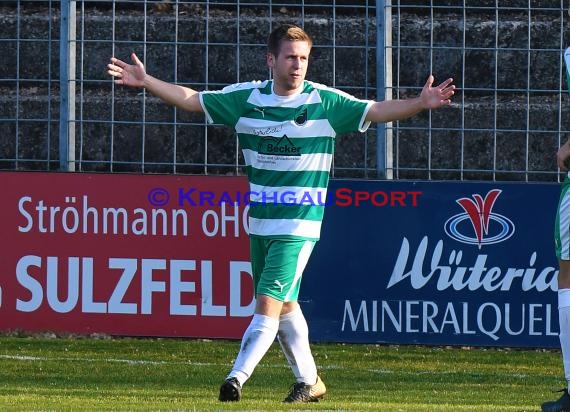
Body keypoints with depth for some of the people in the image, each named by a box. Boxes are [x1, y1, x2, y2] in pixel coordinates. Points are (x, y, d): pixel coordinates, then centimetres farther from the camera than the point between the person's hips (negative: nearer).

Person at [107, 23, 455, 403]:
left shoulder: (325, 101, -8)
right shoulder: (246, 97, 2)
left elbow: (377, 111, -12)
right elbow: (191, 100, 10)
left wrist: (421, 103, -26)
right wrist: (146, 82, 5)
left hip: (299, 225, -5)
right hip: (260, 223, 5)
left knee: (269, 302, -15)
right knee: (284, 305, 15)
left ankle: (237, 377, -17)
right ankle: (309, 381, 28)